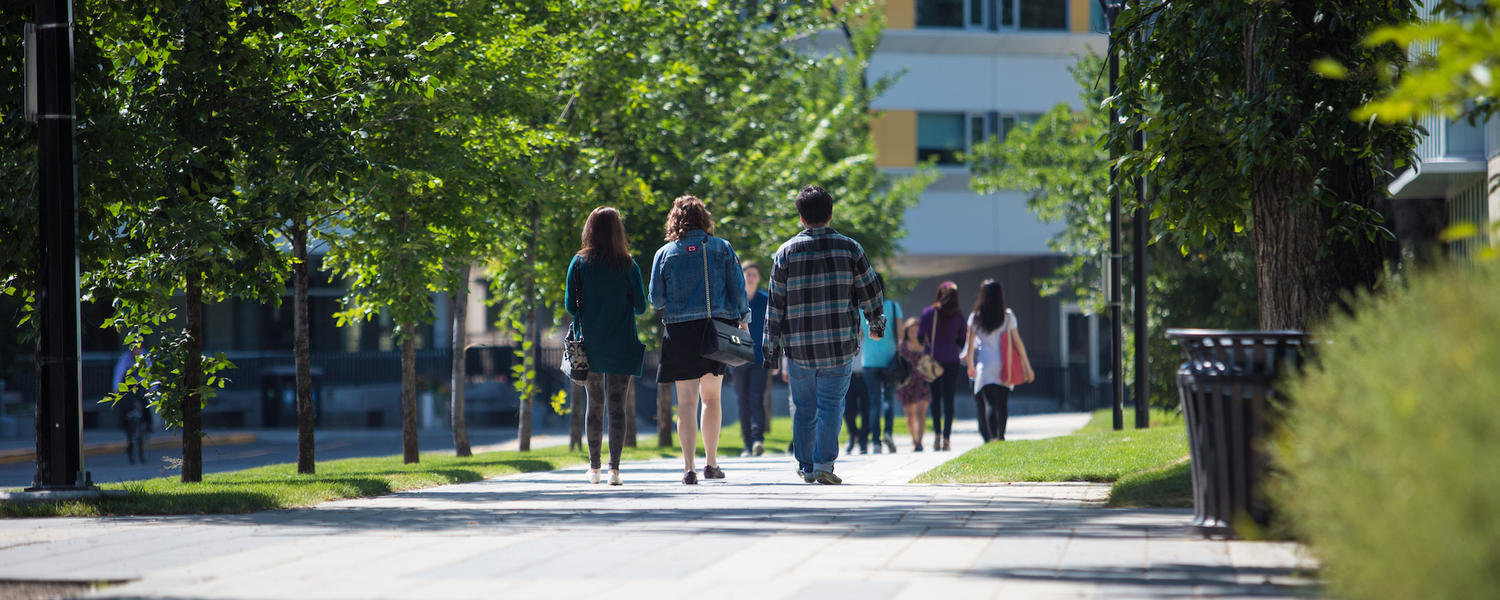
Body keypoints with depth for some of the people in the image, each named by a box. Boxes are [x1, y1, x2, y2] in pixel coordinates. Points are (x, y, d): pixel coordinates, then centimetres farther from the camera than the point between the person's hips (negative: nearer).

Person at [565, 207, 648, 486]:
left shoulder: (580, 263, -3)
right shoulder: (628, 265, -6)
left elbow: (570, 305, -2)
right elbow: (640, 306, -2)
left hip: (590, 345, 2)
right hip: (621, 345, -1)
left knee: (594, 405, 13)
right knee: (617, 406, -1)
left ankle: (594, 467, 17)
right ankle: (614, 468, -8)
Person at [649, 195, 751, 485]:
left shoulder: (665, 253, 0)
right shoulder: (723, 248, 1)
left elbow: (656, 299, 1)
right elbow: (738, 288, 0)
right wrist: (743, 319, 13)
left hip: (681, 331, -1)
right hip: (719, 328, 1)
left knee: (687, 401, 0)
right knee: (712, 397, 15)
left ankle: (688, 467, -10)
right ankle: (711, 463, 18)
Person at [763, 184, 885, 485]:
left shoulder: (786, 252, 1)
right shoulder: (849, 248, 0)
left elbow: (775, 303, 2)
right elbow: (870, 291, 6)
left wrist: (771, 345, 8)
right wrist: (877, 323, 24)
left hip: (798, 346, 1)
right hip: (840, 344, -1)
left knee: (803, 407, 12)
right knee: (831, 404, 2)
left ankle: (806, 466, 17)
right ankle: (824, 463, -9)